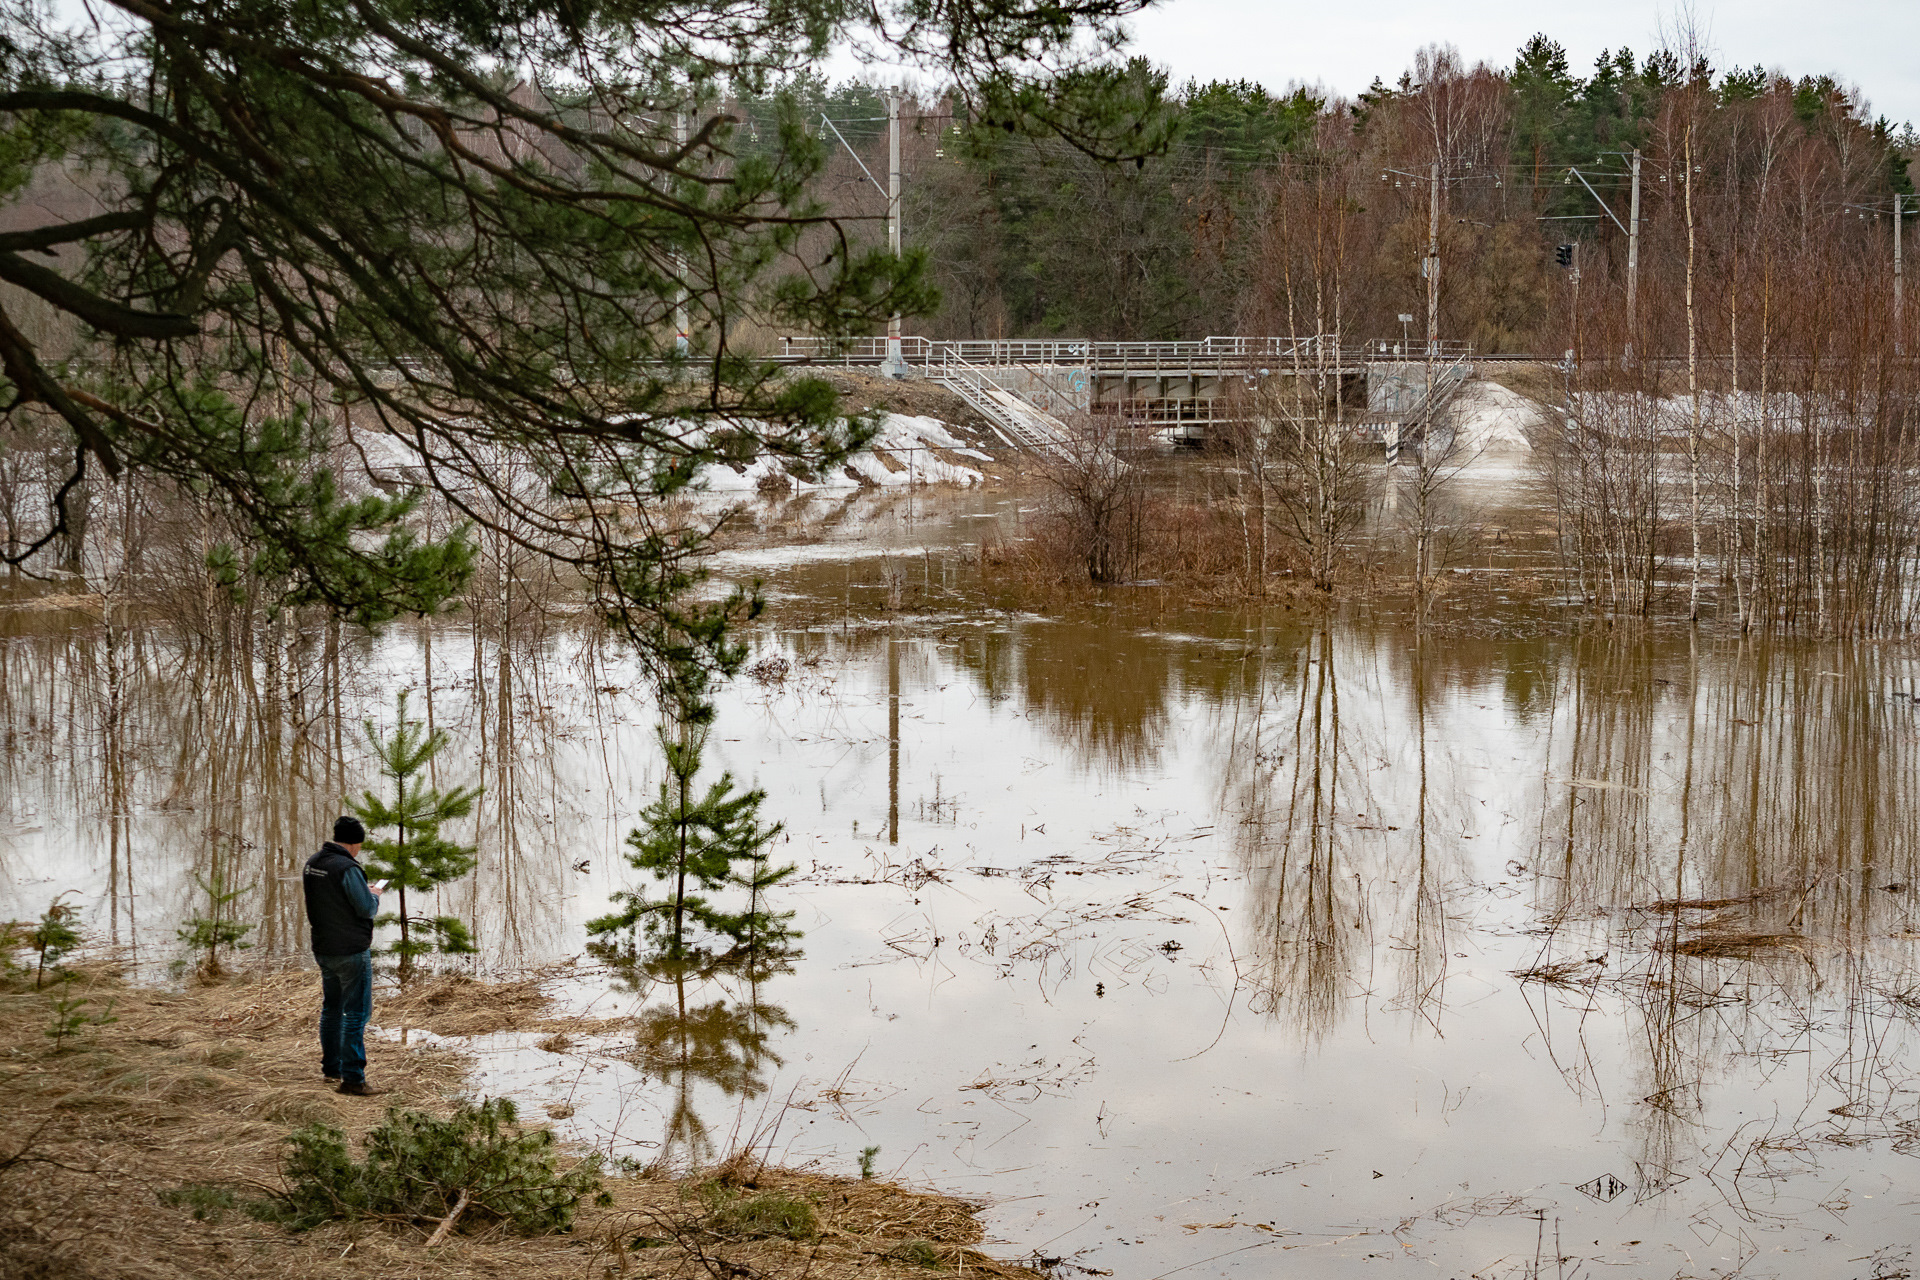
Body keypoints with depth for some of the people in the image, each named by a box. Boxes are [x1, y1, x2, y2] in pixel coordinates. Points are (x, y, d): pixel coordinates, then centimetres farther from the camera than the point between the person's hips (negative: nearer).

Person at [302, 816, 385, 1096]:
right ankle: (352, 1079, -4)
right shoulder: (347, 868, -22)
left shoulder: (312, 863, 5)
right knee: (356, 1013, -3)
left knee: (331, 1008, 21)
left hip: (323, 949, 8)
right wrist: (375, 894, 1)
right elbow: (367, 909, -21)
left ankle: (330, 1069, 32)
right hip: (351, 951, -8)